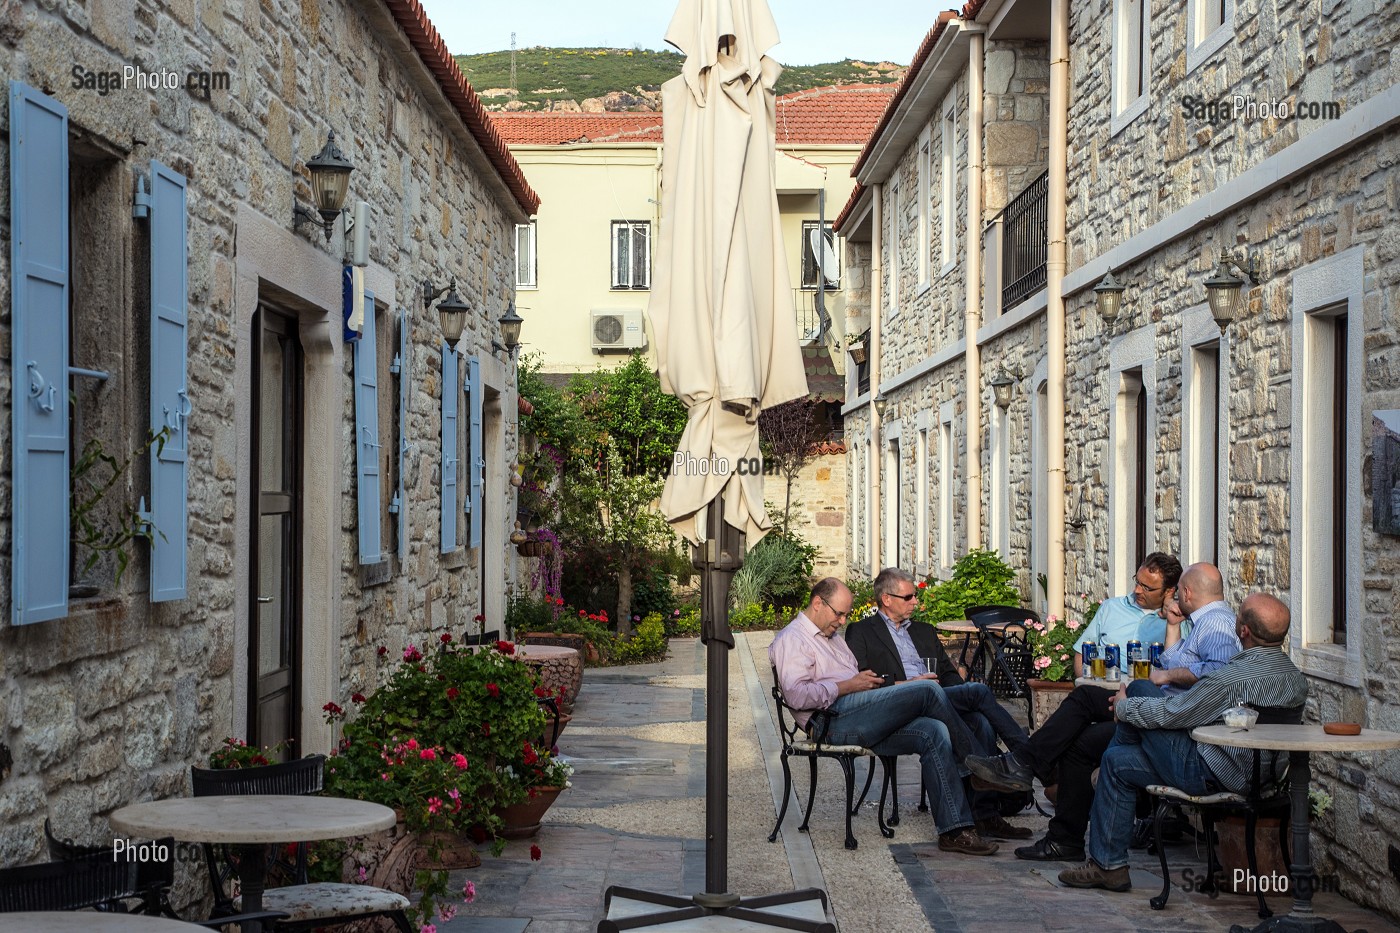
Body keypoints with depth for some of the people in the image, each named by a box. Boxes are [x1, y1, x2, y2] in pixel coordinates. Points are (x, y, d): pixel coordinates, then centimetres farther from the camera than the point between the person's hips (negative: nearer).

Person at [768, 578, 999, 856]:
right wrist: (849, 685, -10)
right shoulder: (791, 639, 2)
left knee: (933, 732, -17)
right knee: (928, 690, -17)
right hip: (833, 721, -9)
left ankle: (954, 830, -22)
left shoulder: (832, 639, 33)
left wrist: (869, 682, 9)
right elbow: (798, 695, -14)